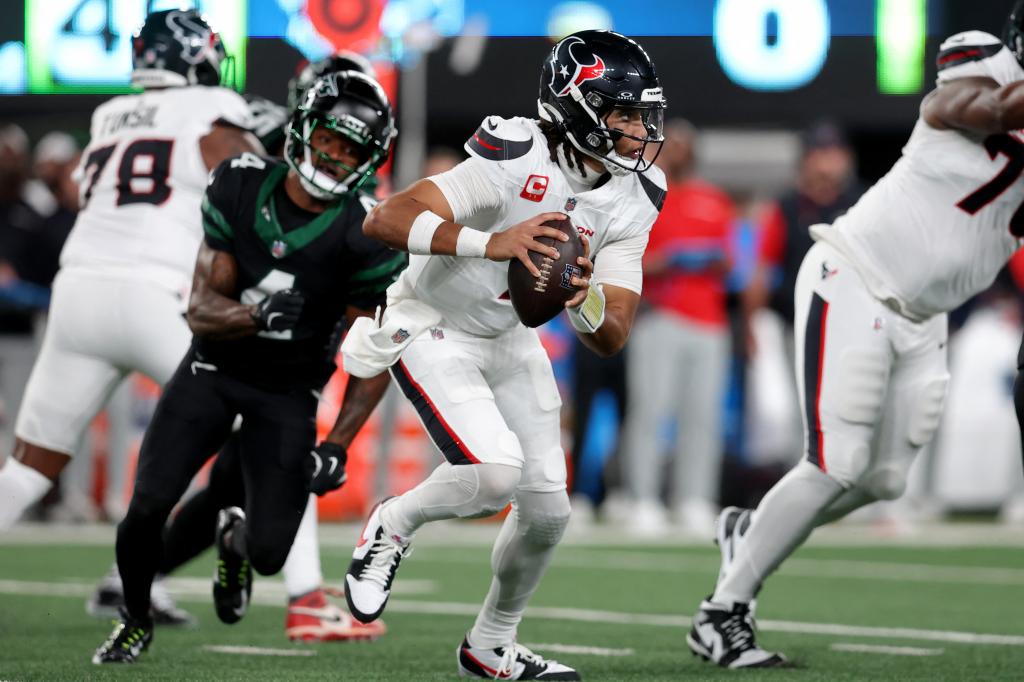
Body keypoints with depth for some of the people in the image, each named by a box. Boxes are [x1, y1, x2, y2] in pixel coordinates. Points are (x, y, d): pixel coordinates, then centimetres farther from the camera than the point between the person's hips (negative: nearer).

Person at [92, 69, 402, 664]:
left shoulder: (367, 236, -18)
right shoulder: (240, 186, -12)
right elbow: (202, 311, -11)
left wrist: (338, 446, -17)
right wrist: (257, 314, -34)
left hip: (289, 392, -1)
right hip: (215, 368, 1)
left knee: (269, 555, -8)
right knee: (148, 507, -14)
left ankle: (236, 537, 33)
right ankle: (136, 621, 17)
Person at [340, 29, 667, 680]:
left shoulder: (630, 203, -10)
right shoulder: (517, 163, -30)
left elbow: (613, 338, -12)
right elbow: (385, 220, -38)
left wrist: (585, 301, -35)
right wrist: (489, 243, -51)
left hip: (509, 339, 7)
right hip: (432, 328, -7)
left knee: (547, 511, 6)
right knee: (496, 471, -26)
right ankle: (391, 527, 5)